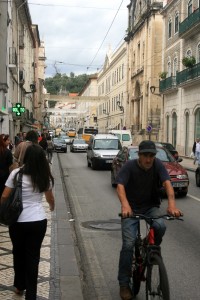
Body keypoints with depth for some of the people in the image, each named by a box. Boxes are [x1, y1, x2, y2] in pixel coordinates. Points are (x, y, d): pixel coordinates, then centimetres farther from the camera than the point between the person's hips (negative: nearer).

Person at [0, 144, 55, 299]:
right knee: (33, 256, 10)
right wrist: (52, 207, 35)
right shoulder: (45, 176, -1)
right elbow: (50, 198, 13)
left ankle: (19, 286, 38)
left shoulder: (16, 173, -10)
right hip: (39, 221, 1)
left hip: (18, 221, -1)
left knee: (18, 253, 21)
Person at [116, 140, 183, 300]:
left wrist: (172, 203, -42)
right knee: (128, 244, -14)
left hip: (151, 207, 2)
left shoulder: (157, 164, -10)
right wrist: (125, 204, -47)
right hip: (132, 208, -1)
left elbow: (167, 183, -23)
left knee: (160, 226, -31)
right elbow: (120, 186, -27)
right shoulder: (130, 166, -15)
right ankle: (124, 284, 3)